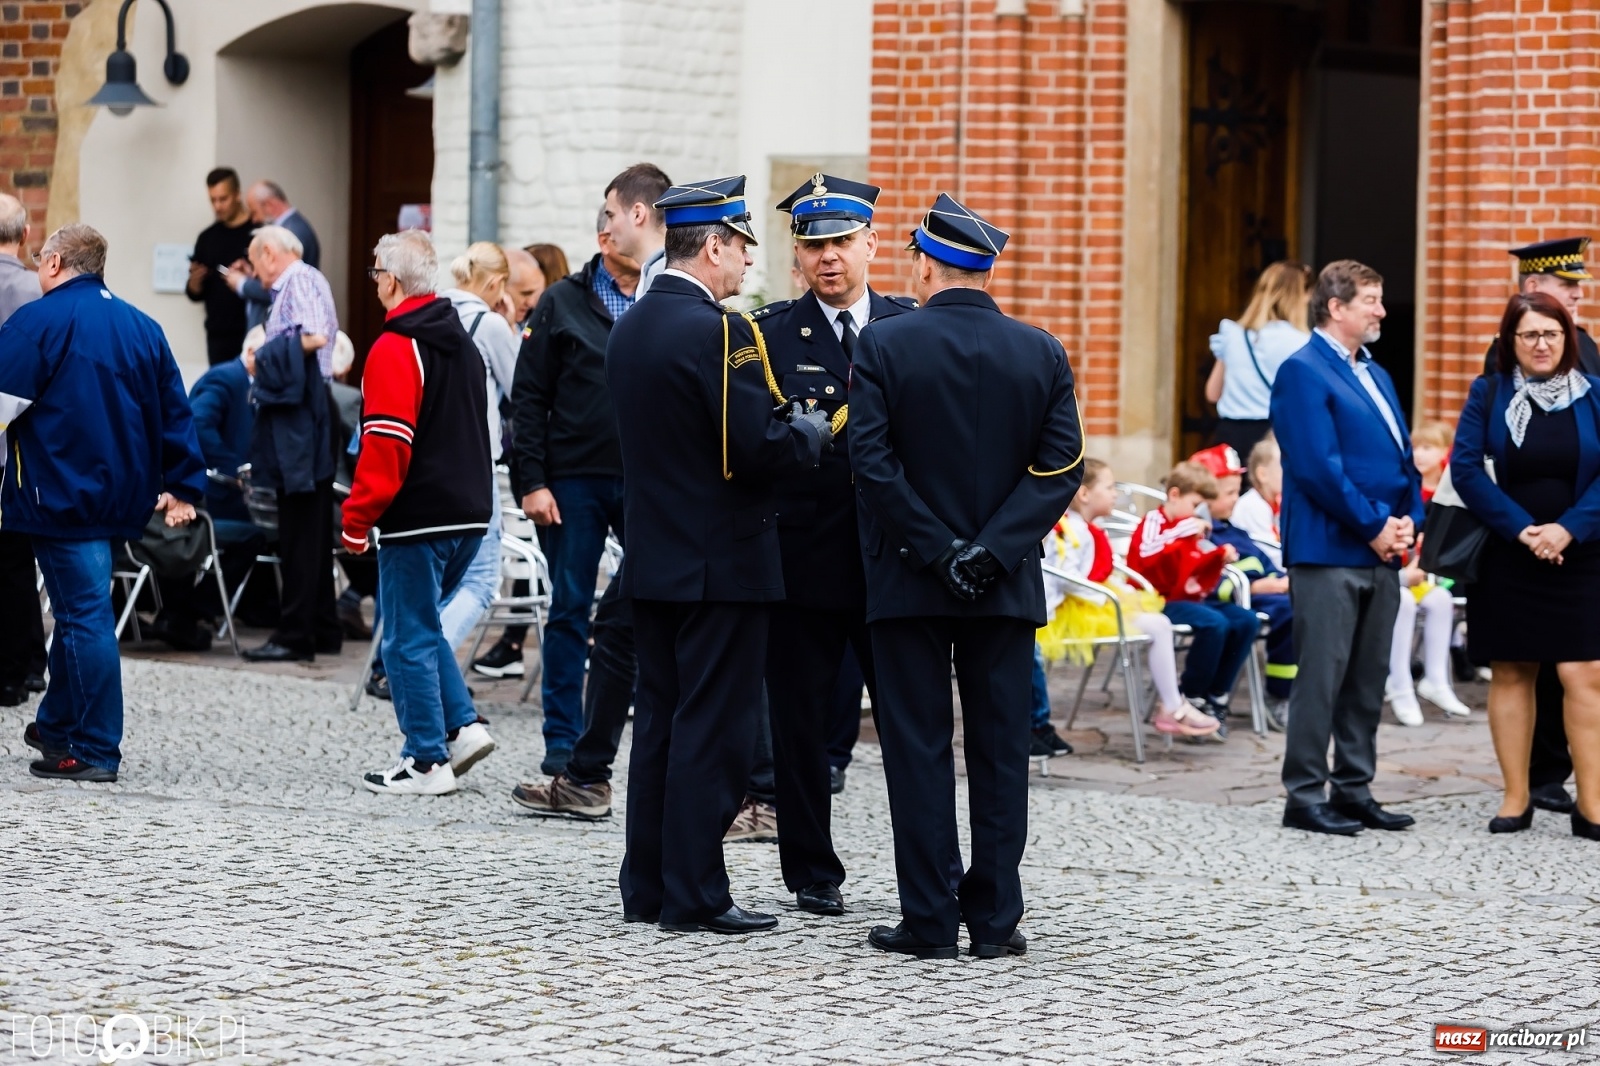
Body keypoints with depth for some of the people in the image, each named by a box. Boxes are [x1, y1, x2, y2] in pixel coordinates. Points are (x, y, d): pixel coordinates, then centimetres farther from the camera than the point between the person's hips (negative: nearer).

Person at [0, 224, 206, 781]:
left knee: (84, 614, -6)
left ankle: (95, 750, -5)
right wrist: (183, 486, 19)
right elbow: (175, 413, 14)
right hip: (121, 496, 7)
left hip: (61, 494, -7)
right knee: (80, 607, 19)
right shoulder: (143, 328, 12)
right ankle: (57, 724, 30)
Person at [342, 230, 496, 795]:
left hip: (418, 516, -8)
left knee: (410, 637, 0)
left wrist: (357, 517, -13)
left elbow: (385, 446, -19)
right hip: (470, 514, 8)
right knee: (422, 624, 21)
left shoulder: (395, 349, -14)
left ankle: (427, 761, 3)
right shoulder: (463, 341, 13)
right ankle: (462, 725, 10)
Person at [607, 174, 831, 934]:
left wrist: (788, 429, 18)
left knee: (659, 721, 13)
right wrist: (811, 434, -1)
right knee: (712, 728, -3)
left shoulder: (628, 330, 10)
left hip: (652, 558, 8)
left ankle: (646, 887, 17)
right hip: (720, 564, -8)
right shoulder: (717, 331, -17)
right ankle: (694, 895, -1)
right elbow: (758, 449, -22)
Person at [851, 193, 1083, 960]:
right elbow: (1060, 467, -5)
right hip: (1007, 588, 2)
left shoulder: (885, 344, -6)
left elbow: (872, 459, -12)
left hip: (908, 581, -2)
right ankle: (995, 919, 8)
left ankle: (930, 920, 3)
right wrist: (991, 551, -8)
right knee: (1000, 751, 7)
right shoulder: (1041, 353, 2)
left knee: (919, 751, 3)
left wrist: (938, 551, -10)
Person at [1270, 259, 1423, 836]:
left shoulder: (1375, 374, 18)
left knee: (1368, 679, 11)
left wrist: (1409, 520, 1)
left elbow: (1402, 456, 19)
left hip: (1379, 552, 8)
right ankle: (1305, 796, 0)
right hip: (1328, 548, -8)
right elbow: (1318, 467, -17)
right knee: (1322, 676, -6)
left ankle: (1354, 791, 17)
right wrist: (1375, 526, -14)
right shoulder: (1304, 372, -9)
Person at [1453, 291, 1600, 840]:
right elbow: (1465, 468, -5)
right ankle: (1516, 798, 9)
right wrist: (1521, 528, -13)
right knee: (1510, 673, 3)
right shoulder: (1488, 395, 3)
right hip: (1506, 560, 0)